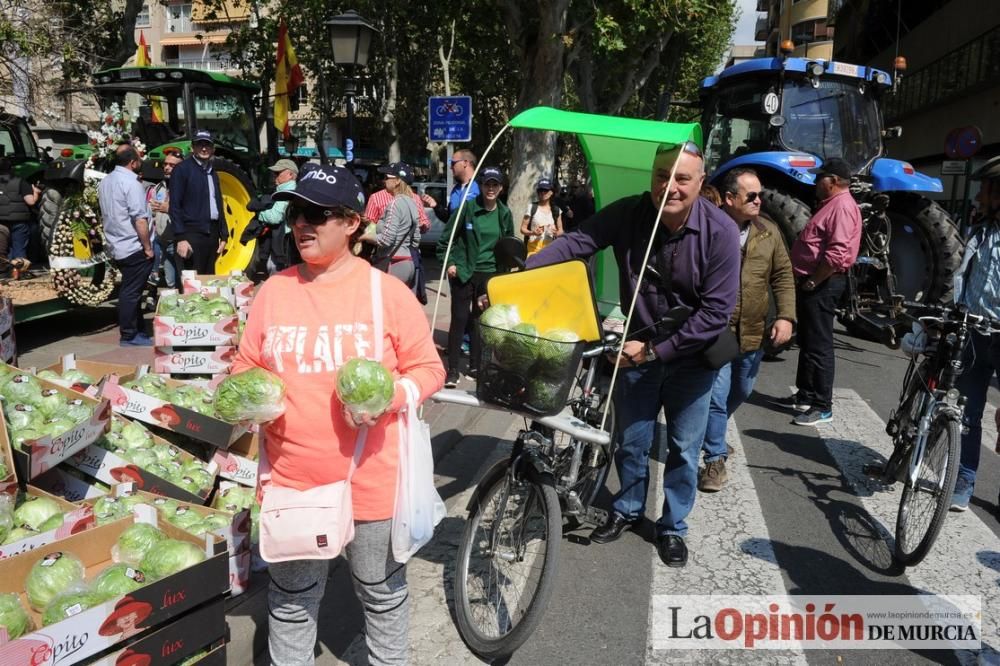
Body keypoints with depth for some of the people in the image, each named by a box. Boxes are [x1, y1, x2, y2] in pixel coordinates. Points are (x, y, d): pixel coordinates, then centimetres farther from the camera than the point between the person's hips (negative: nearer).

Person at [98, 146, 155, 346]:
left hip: (116, 247, 9)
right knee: (131, 292, -3)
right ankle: (129, 336, 2)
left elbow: (105, 216, 20)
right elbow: (140, 219, -20)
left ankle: (136, 331, 23)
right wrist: (148, 247, -15)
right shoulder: (131, 184, -15)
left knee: (129, 291, 15)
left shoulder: (105, 182, 13)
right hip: (134, 247, -9)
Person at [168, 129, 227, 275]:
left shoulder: (213, 172, 17)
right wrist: (180, 238, -17)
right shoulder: (182, 169, -4)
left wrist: (223, 235, 15)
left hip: (212, 234, 7)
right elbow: (175, 206, -9)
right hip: (191, 234, -7)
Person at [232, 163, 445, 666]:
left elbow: (428, 369, -3)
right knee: (290, 603, 20)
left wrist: (391, 397, -21)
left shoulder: (387, 291, -8)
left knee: (382, 594, 19)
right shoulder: (273, 290, 1)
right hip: (290, 478, 3)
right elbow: (245, 368, 11)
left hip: (371, 478, -2)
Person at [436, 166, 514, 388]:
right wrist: (449, 262, -7)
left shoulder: (504, 213, 6)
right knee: (459, 318, -3)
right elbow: (446, 236, -1)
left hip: (490, 274, 4)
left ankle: (475, 366, 21)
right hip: (463, 272, -3)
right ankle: (453, 369, 4)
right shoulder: (468, 208, -6)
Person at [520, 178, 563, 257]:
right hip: (534, 246, -2)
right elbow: (523, 228, 3)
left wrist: (556, 233, -8)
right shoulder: (531, 208, 2)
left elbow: (561, 231, 15)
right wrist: (532, 232, -16)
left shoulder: (556, 210, 9)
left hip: (550, 247, 2)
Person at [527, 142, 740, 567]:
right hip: (637, 350, 2)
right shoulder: (628, 214, -14)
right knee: (631, 441, 15)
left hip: (691, 358, -1)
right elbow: (574, 243, -22)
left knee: (684, 450, 11)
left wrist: (656, 350, -22)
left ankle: (673, 526, 33)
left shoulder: (720, 232, -20)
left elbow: (716, 312, -20)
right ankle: (627, 510, 41)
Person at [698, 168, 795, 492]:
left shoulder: (769, 231, 5)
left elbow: (783, 276, 8)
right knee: (716, 395, -7)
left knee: (741, 391, 20)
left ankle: (711, 433, 46)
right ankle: (716, 459, 8)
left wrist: (786, 316, -4)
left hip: (753, 332, 6)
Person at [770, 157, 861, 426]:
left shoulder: (843, 206, -16)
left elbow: (837, 254, -27)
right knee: (807, 341, 16)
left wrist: (812, 282, -20)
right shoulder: (832, 204, 18)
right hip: (812, 283, 11)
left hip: (823, 284, -11)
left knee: (819, 345, -6)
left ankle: (822, 407, 0)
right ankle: (805, 396, 26)